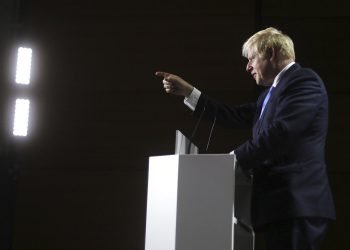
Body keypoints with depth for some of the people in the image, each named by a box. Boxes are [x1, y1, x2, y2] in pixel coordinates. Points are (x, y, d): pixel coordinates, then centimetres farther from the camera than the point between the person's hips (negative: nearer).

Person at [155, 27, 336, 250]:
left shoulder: (304, 81, -8)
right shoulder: (274, 91, 24)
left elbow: (280, 131, -19)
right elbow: (236, 116, 22)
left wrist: (235, 157, -12)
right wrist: (187, 92, 21)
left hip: (297, 204, -10)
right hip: (282, 204, 10)